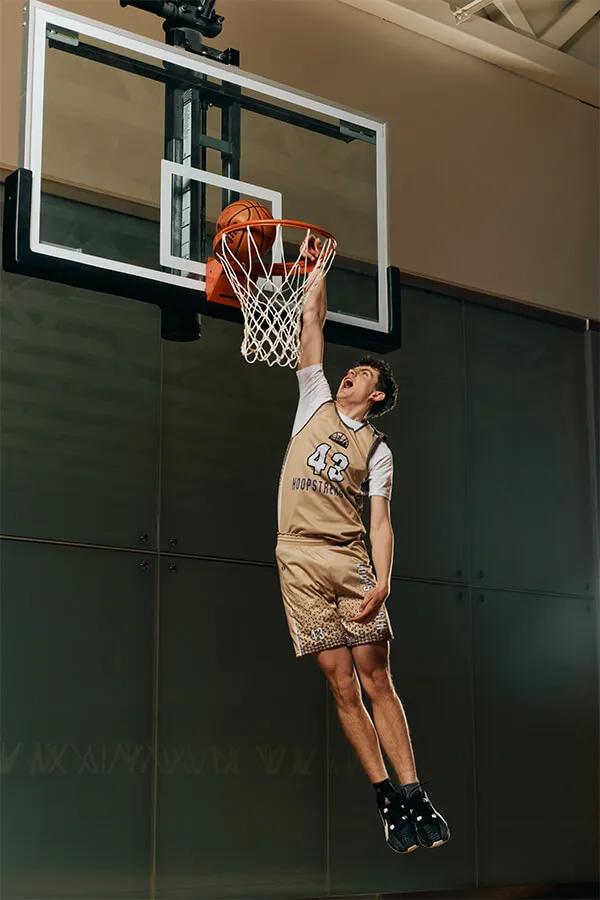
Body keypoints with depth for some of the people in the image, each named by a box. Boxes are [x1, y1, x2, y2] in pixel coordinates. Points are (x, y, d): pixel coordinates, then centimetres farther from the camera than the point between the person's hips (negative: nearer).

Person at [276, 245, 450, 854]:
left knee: (375, 677, -5)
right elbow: (311, 318, 14)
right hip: (300, 559, 1)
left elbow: (380, 522, 0)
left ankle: (413, 794, -3)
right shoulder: (316, 401, 15)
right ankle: (386, 800, 4)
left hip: (350, 560, -1)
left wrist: (382, 580, -14)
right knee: (342, 683, -1)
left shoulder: (377, 450, 9)